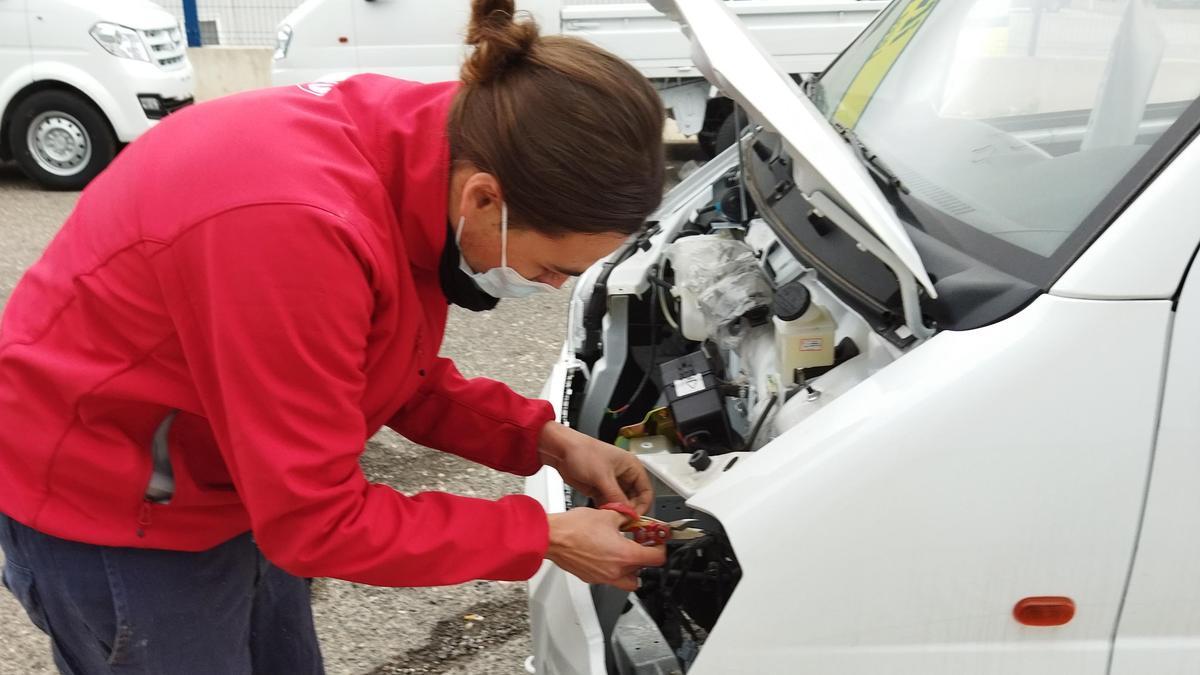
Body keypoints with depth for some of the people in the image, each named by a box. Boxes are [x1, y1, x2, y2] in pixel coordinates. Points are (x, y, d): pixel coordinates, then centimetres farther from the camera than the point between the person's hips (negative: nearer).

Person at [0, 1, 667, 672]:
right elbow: (315, 519, -28)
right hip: (105, 504, -7)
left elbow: (396, 372, 3)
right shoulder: (297, 228, -38)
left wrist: (547, 440, -6)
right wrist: (545, 537, -21)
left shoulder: (419, 145, -13)